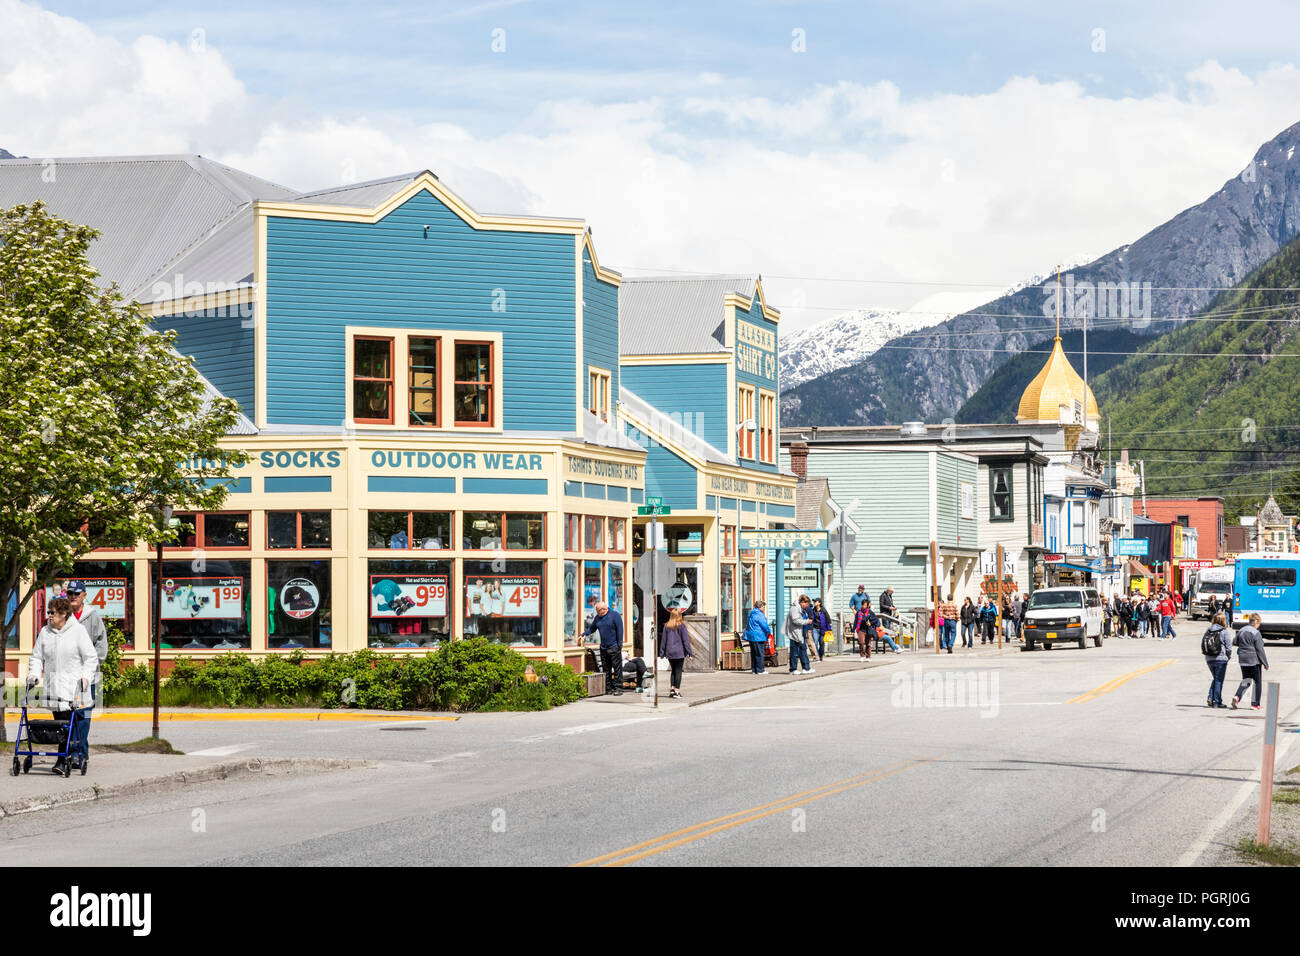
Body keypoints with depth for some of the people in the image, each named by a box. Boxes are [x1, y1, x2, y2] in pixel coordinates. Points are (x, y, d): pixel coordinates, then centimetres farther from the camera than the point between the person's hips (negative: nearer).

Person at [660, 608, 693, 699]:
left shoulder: (666, 626, 2)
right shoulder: (681, 625, -8)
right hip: (679, 652, -3)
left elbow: (663, 639, 7)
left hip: (670, 653, 3)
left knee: (674, 670, 16)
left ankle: (672, 689, 9)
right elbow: (685, 639, -7)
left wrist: (662, 652, 13)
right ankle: (677, 691, -2)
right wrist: (689, 652, -3)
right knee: (678, 671, 1)